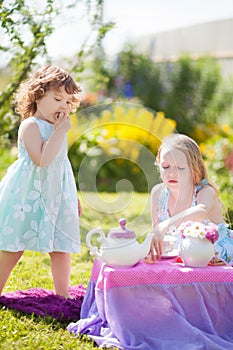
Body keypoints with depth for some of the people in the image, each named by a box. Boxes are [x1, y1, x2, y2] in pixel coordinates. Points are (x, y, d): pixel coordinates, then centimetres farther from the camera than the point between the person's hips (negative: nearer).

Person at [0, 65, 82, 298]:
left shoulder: (57, 130, 16)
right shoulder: (30, 125, -11)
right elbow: (42, 159, -25)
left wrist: (73, 197, 24)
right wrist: (59, 132, -21)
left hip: (56, 197, 8)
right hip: (28, 196, -7)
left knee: (61, 247, 6)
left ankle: (62, 294, 14)